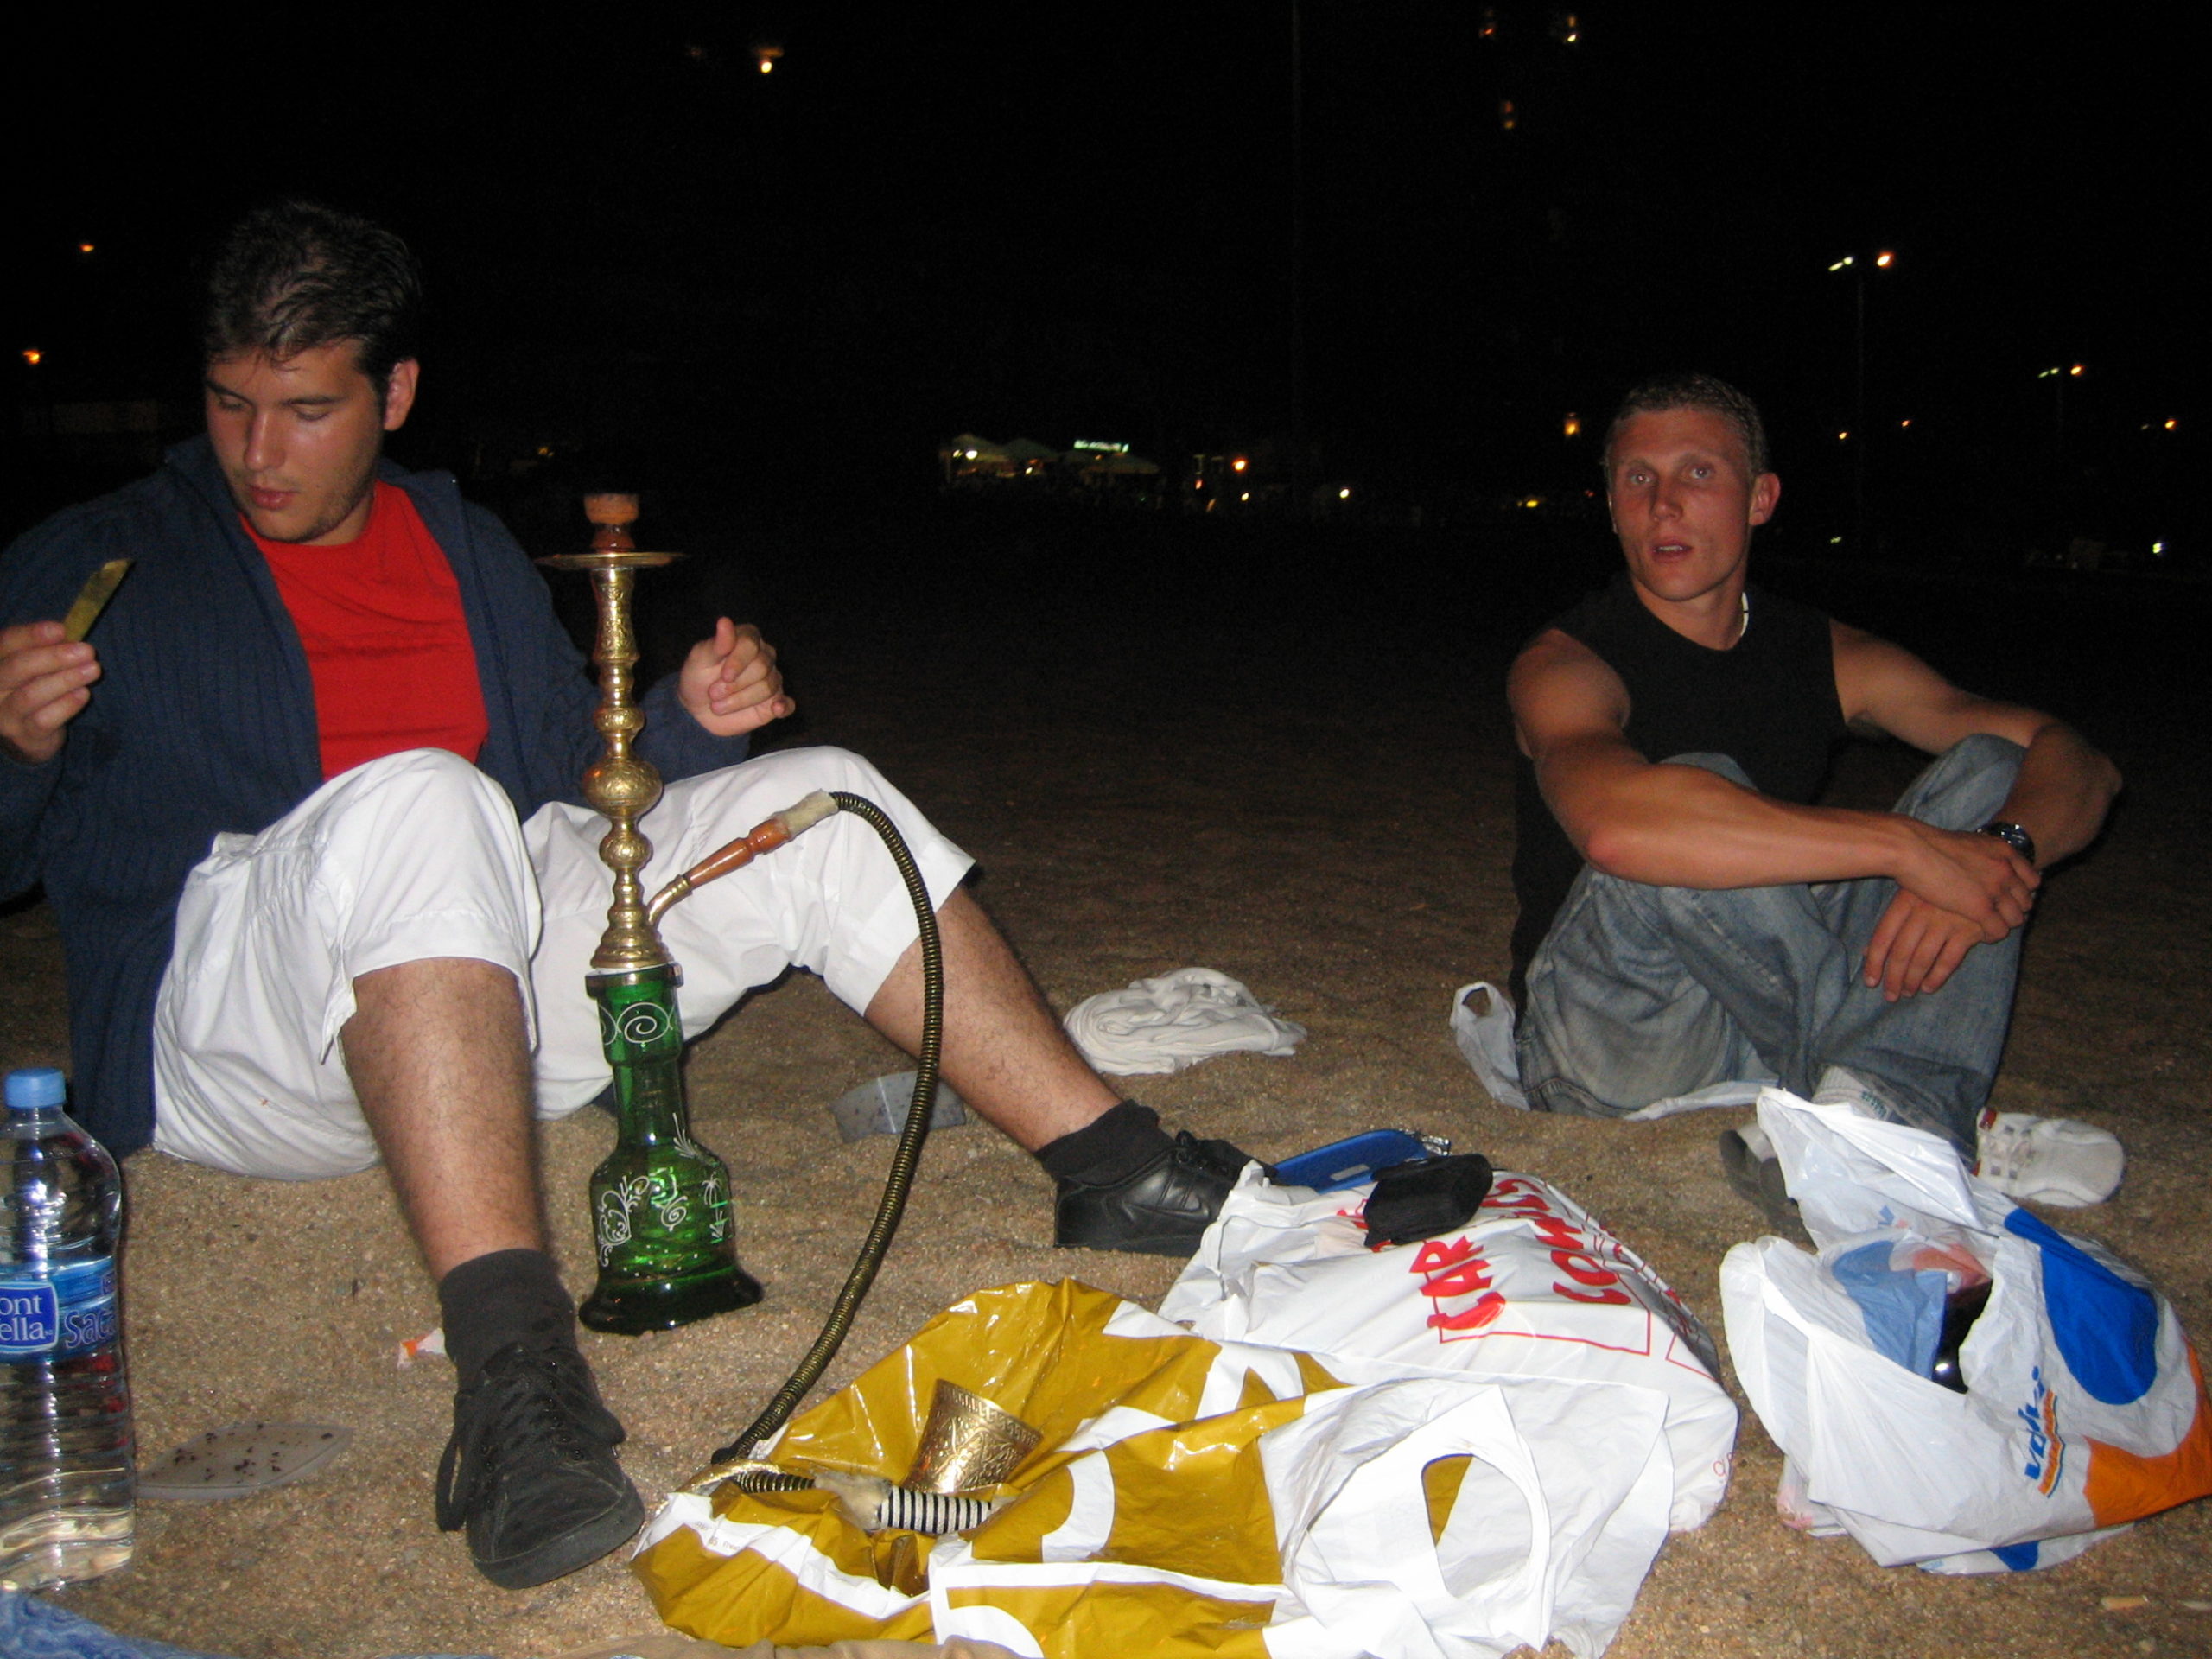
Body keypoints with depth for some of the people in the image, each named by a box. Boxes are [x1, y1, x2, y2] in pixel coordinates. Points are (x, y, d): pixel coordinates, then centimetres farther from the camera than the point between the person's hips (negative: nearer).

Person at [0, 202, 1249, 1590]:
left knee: (821, 801, -5)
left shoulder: (468, 550, 19)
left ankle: (1113, 1166, -8)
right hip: (226, 1031, -5)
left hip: (489, 976, 5)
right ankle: (511, 1365, -49)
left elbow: (571, 791, 22)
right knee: (420, 799, -38)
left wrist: (686, 727, 2)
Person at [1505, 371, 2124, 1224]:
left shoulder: (1829, 659, 5)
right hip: (1610, 1040, -6)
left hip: (1768, 1013, 6)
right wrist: (1908, 845, -35)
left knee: (1994, 768, -6)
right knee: (1700, 791, -31)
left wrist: (2001, 848, -26)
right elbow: (1617, 824, -37)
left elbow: (2078, 764, -2)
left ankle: (1866, 1126, -27)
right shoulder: (1567, 667, -12)